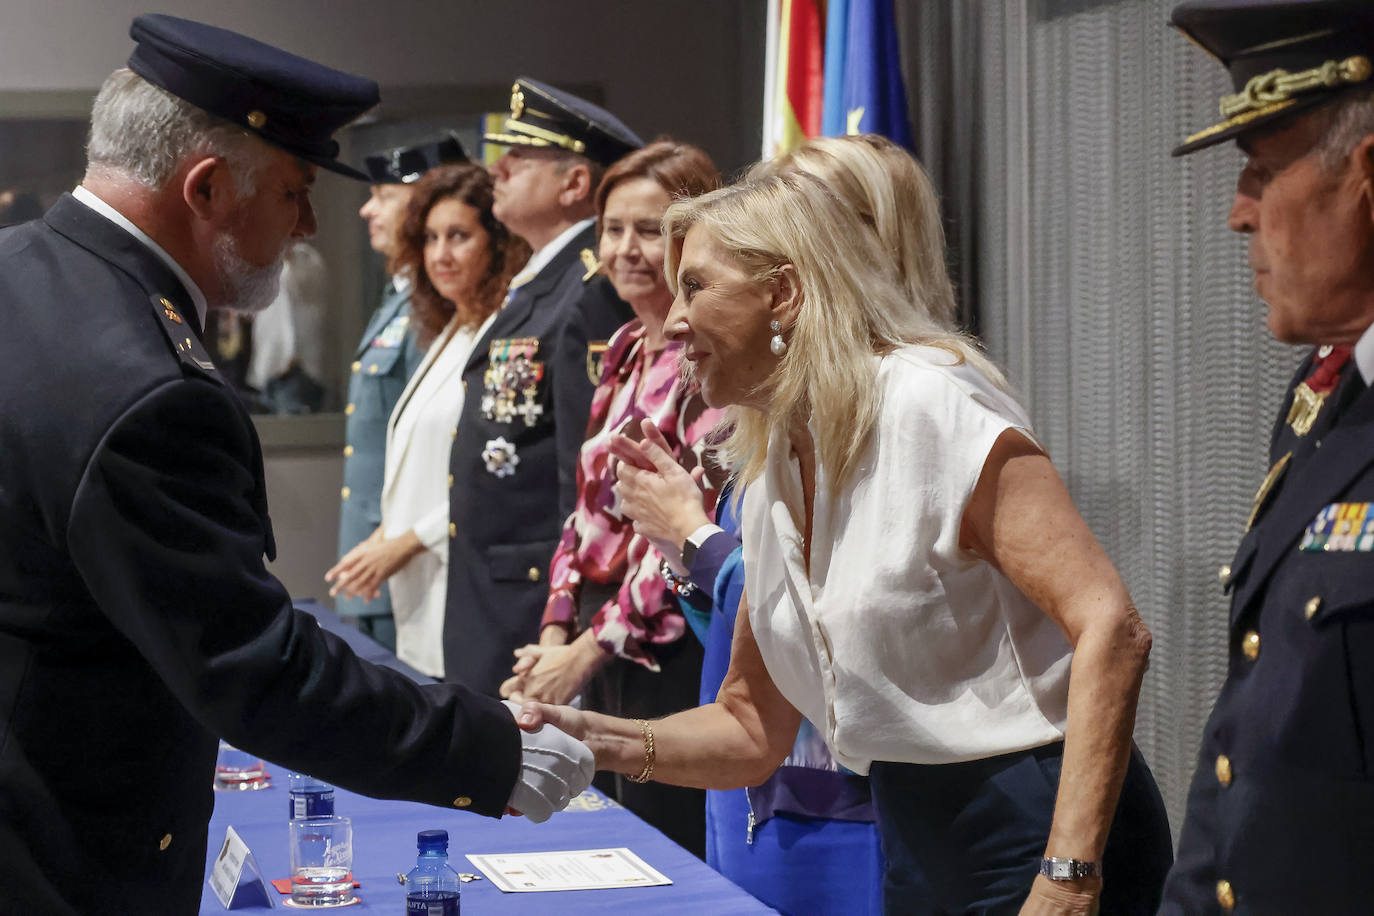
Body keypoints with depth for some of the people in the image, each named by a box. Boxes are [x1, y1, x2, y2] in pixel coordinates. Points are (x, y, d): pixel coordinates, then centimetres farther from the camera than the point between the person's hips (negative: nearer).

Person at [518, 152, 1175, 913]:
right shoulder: (769, 472, 8)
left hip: (1037, 836, -8)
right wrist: (605, 743, -3)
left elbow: (1110, 630, -22)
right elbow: (753, 728, 14)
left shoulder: (929, 407, -15)